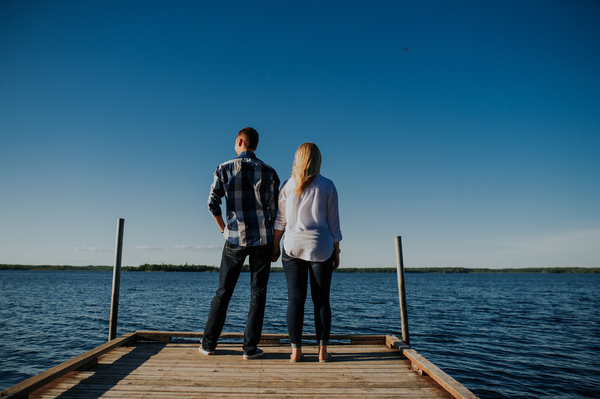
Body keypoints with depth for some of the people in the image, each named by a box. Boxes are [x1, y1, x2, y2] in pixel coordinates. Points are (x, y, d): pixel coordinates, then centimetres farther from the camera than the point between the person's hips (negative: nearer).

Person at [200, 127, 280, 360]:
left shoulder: (224, 169, 0)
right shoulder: (268, 172, 1)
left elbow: (212, 203, -5)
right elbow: (274, 208, 0)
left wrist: (222, 227, 11)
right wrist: (272, 239, 11)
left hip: (235, 239, 0)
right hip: (262, 239, 0)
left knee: (223, 292, 11)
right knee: (257, 293, 7)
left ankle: (208, 344, 20)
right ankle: (250, 347, 10)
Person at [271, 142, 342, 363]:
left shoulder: (288, 185, 3)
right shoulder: (327, 186, 0)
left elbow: (280, 220, 5)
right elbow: (333, 222, 1)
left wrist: (275, 246, 13)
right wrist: (336, 251, 7)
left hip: (293, 246, 1)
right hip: (320, 247, -1)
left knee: (295, 300, 4)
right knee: (321, 300, 6)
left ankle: (296, 350, 7)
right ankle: (322, 350, 9)